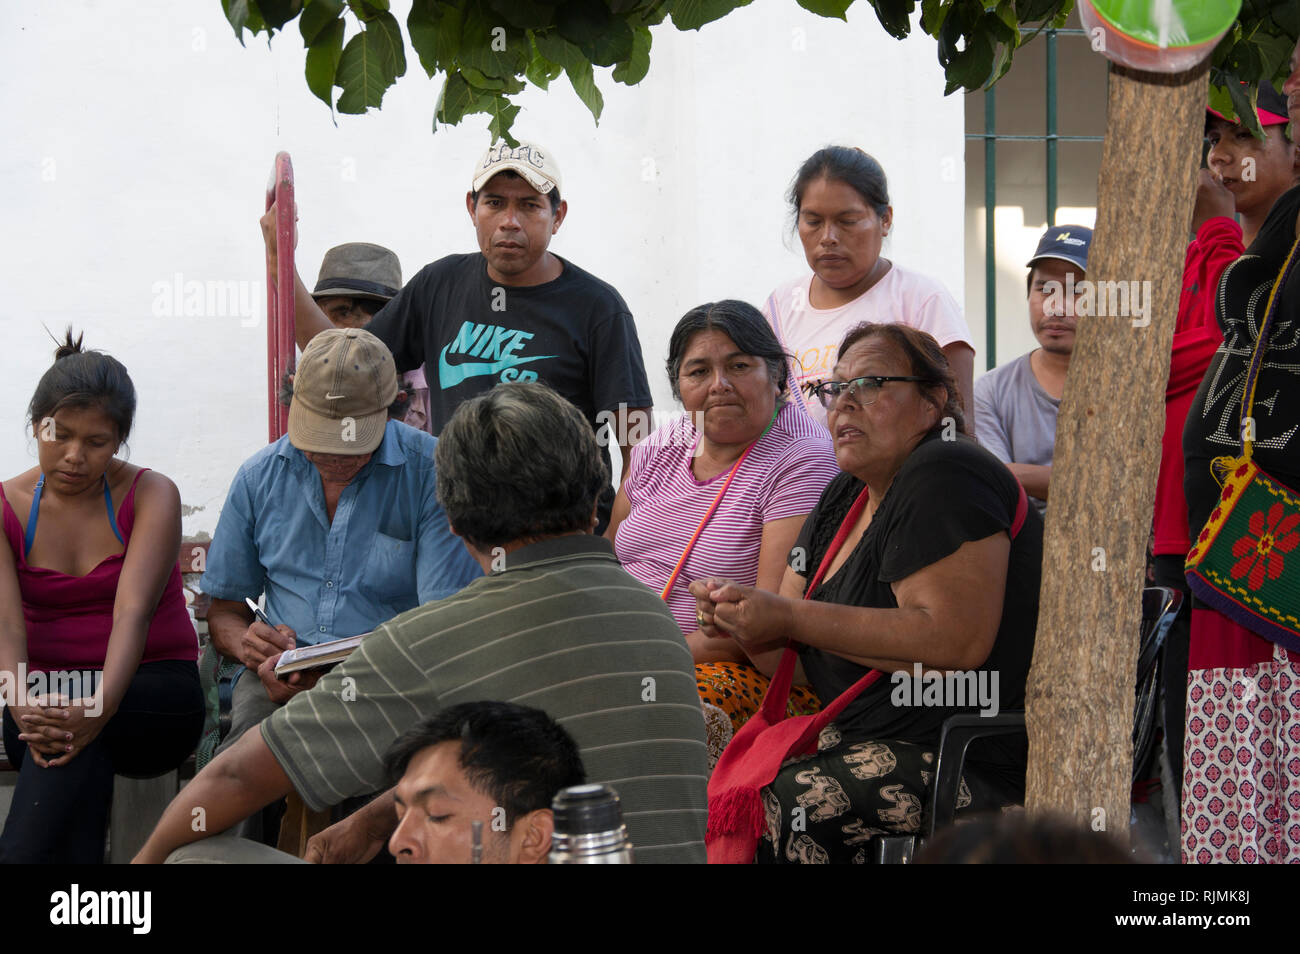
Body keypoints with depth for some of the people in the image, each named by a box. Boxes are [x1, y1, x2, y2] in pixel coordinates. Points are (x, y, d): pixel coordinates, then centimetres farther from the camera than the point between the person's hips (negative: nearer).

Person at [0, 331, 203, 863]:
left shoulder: (152, 496, -4)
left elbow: (134, 610, -20)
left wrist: (100, 704, -39)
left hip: (154, 702, -1)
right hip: (48, 693, 1)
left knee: (79, 717, -36)